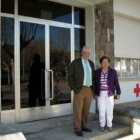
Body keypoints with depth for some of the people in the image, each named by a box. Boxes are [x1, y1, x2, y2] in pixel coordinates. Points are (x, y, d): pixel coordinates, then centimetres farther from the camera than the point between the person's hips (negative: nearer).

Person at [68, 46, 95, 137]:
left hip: (89, 90, 5)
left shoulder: (91, 63, 12)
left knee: (86, 110, 12)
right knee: (78, 110, -2)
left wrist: (94, 89, 9)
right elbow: (70, 76, -6)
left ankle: (84, 126, 24)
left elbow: (93, 77, 15)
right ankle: (77, 129, 7)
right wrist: (73, 88, -12)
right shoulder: (75, 62, -4)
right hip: (79, 89, -5)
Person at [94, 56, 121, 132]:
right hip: (101, 94, 0)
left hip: (110, 94, 0)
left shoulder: (113, 72, -5)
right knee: (101, 110, 3)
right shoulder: (97, 72, -4)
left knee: (109, 110, 3)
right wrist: (94, 93, 0)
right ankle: (102, 125, 16)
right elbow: (95, 83, 1)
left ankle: (109, 125, 17)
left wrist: (118, 93, -3)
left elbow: (116, 83, -2)